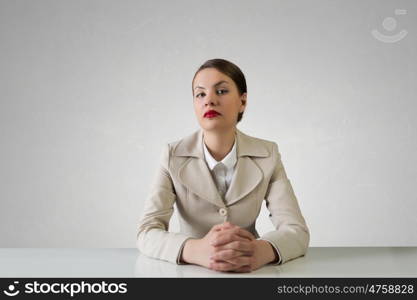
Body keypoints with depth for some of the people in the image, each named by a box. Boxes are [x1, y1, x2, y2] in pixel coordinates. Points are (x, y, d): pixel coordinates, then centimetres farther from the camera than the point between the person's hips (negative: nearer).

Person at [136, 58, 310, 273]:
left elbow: (296, 231, -14)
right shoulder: (174, 156, -9)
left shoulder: (267, 155, -6)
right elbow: (147, 233, -17)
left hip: (249, 272, 1)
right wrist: (197, 251, -38)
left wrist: (261, 251, -37)